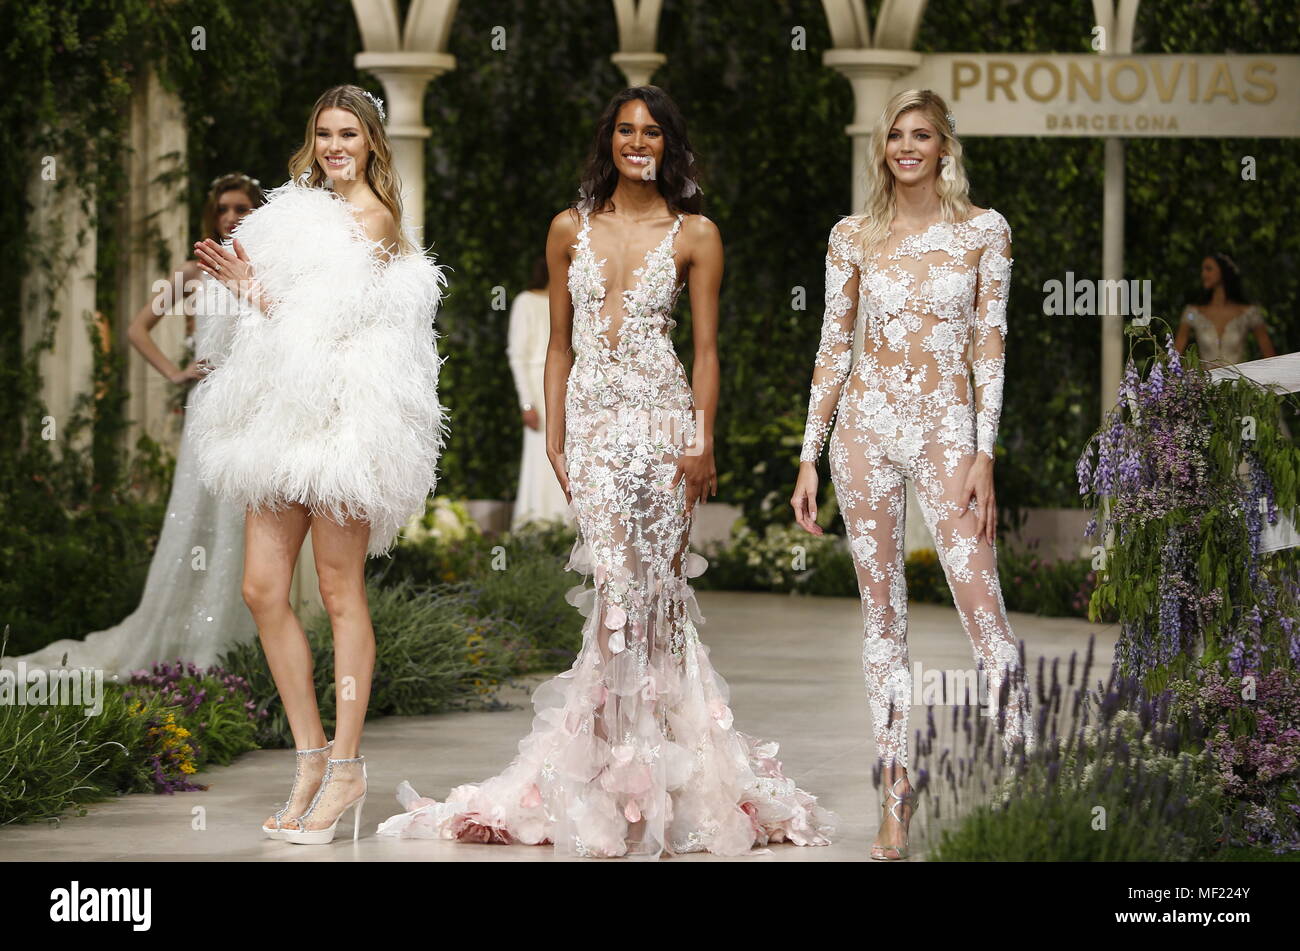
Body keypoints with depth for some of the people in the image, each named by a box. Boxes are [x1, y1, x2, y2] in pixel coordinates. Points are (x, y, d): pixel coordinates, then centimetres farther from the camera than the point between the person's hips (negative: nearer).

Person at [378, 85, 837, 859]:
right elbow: (560, 343, 13)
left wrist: (702, 443, -8)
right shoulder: (572, 230, 11)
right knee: (620, 584, -5)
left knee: (652, 584, -4)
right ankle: (620, 760, 2)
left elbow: (707, 349, 1)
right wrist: (554, 437, 6)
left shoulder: (695, 235, 4)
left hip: (662, 417, -2)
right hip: (593, 418, 2)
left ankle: (647, 769, 3)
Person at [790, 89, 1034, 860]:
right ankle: (896, 788, 9)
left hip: (946, 426, -2)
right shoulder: (854, 238, 6)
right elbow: (834, 349, 9)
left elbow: (990, 345, -2)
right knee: (883, 614, 5)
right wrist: (809, 457, 5)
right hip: (866, 423, 2)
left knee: (982, 607, -10)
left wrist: (984, 456, -9)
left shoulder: (984, 231, 1)